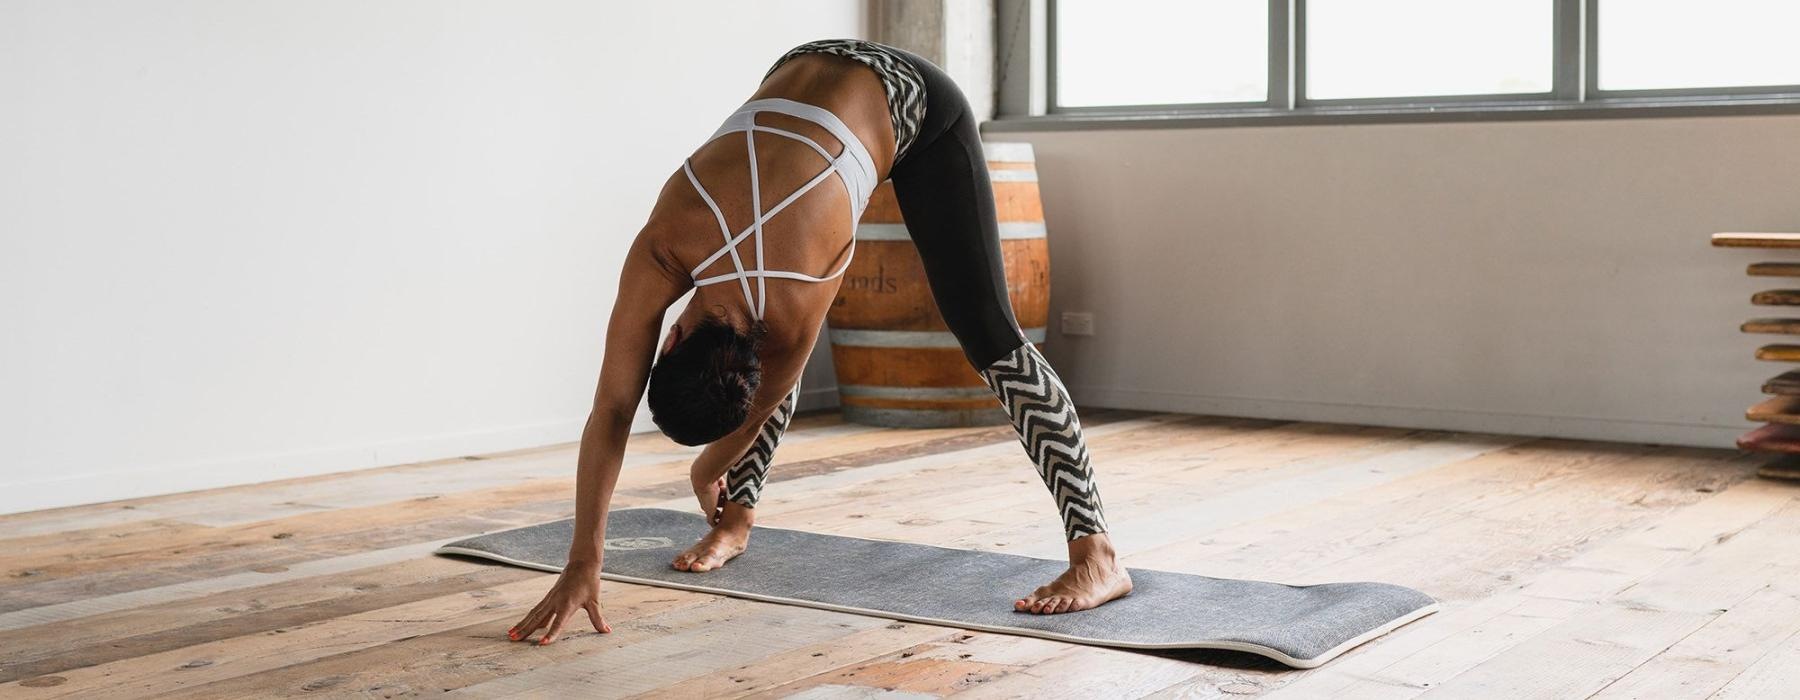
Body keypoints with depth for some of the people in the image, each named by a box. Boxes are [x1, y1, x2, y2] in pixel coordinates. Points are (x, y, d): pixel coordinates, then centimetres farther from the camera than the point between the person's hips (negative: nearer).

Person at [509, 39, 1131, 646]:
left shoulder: (795, 310, -32)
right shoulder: (657, 254, -25)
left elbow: (766, 403, -10)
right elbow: (611, 411, -20)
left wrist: (710, 469, 10)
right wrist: (583, 564, -21)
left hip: (918, 106, -6)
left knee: (987, 335, -15)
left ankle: (1096, 556, -19)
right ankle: (738, 520, 19)